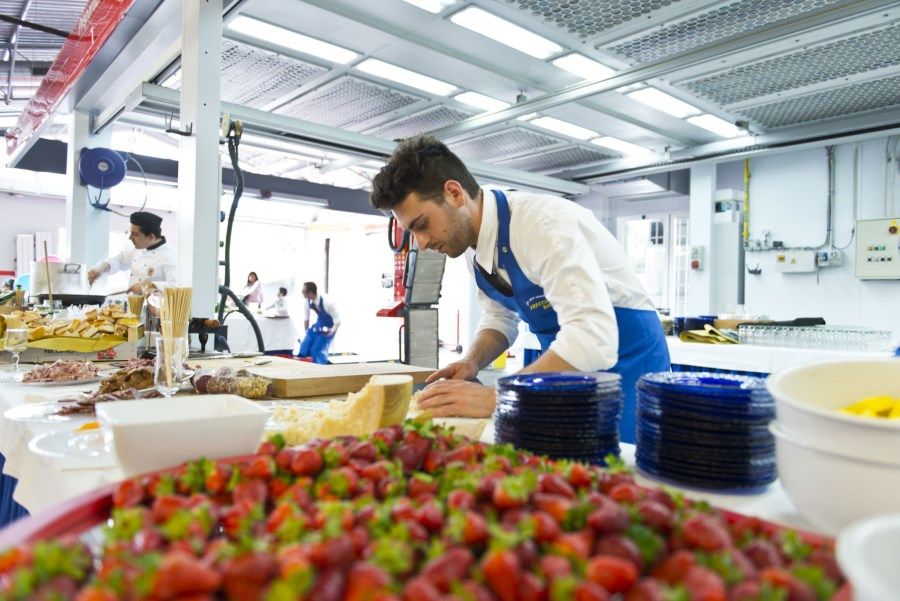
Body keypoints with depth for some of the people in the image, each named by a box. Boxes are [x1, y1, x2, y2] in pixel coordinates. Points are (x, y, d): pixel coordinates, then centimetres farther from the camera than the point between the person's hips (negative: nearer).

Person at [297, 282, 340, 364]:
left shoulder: (327, 302, -33)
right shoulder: (307, 302, -15)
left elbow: (337, 320, -25)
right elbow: (306, 318, 2)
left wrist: (331, 331, -40)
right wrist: (307, 333, 6)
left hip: (329, 328, -6)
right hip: (318, 324, 6)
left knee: (317, 350, -16)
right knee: (304, 348, -2)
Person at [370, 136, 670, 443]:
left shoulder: (544, 222, -29)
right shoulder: (475, 243, -4)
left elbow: (593, 339, -37)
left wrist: (493, 397, -37)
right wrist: (472, 362, -9)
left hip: (624, 362, -6)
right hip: (567, 369, 7)